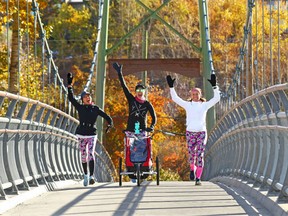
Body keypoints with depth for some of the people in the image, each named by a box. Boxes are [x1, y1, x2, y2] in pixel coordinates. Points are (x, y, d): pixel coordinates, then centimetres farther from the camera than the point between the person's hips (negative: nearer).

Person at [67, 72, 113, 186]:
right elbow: (71, 98, -4)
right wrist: (69, 85, -9)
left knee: (91, 154, -16)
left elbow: (107, 117, 5)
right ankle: (86, 175, 23)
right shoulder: (80, 107, 4)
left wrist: (110, 125, -14)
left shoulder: (95, 109, 4)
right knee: (83, 156, 7)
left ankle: (91, 176, -22)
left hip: (92, 135, -1)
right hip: (81, 134, 1)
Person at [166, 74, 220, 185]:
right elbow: (175, 98, 4)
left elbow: (216, 98, -2)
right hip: (190, 132, 1)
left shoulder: (205, 105, 6)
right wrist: (171, 87, -3)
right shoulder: (188, 105, 7)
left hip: (201, 133, -1)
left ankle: (198, 178, -5)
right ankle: (192, 169, 37)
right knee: (191, 155, 5)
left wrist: (214, 86, -11)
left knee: (200, 155, -7)